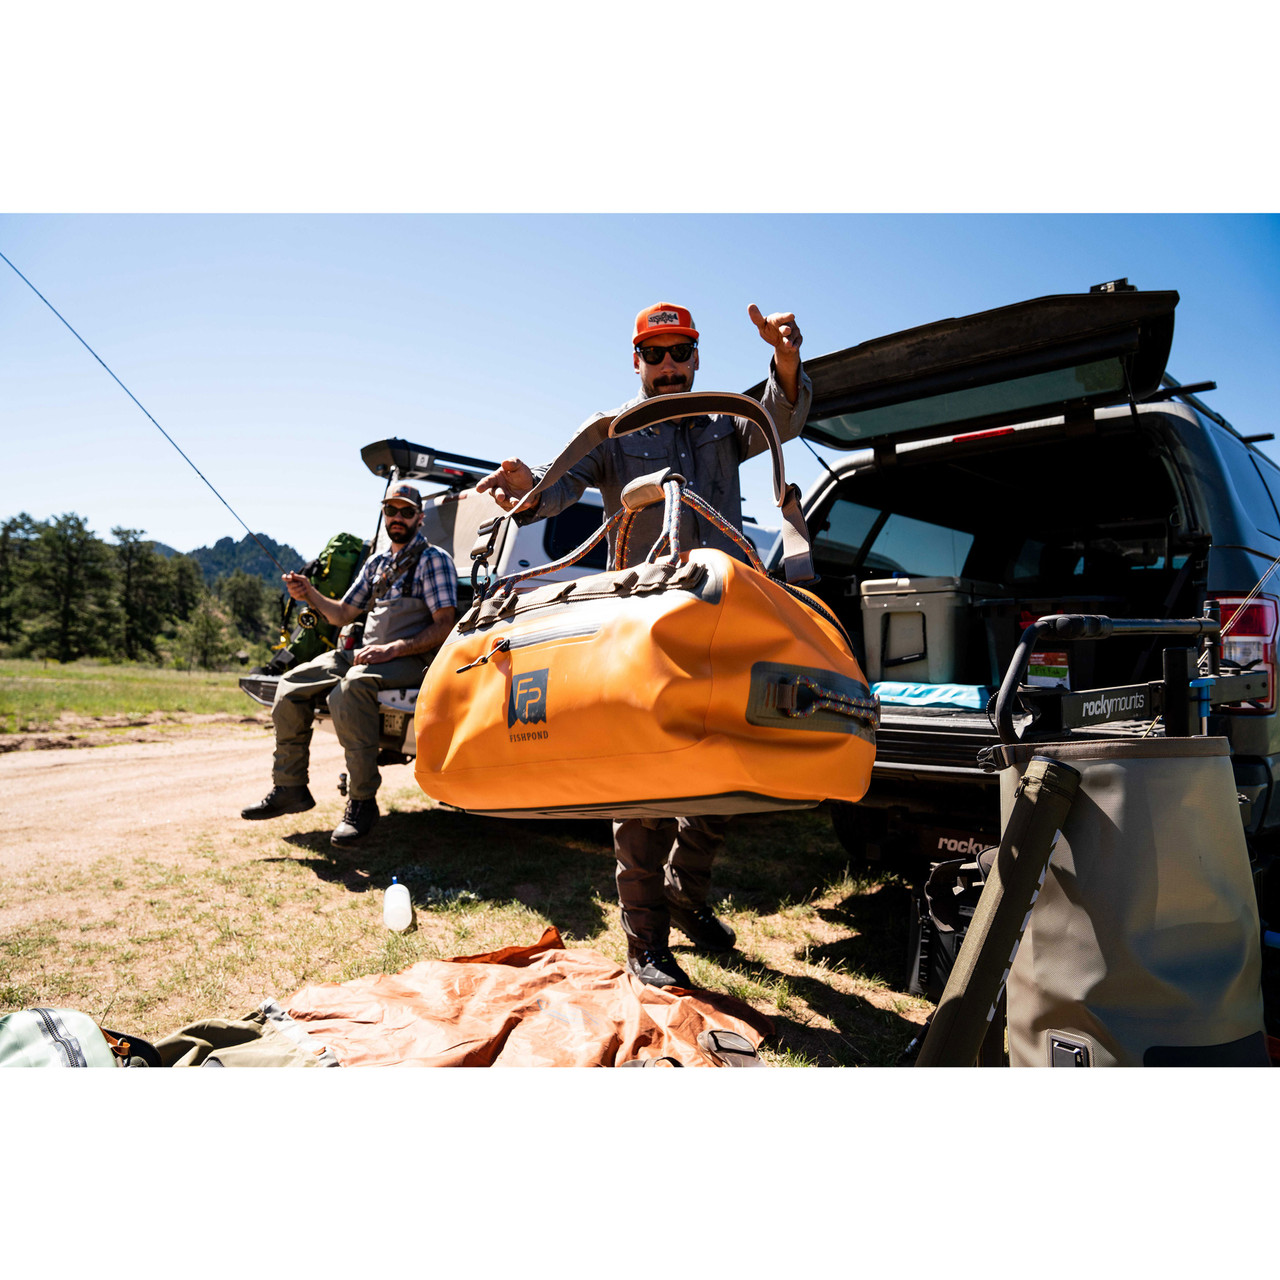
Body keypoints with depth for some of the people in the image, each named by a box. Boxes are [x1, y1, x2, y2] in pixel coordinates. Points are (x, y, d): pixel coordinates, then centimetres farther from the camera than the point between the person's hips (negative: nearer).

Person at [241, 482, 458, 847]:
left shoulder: (433, 559, 1)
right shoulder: (375, 563, 23)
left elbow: (444, 625, -10)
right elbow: (342, 615, 27)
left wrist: (393, 649, -21)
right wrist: (311, 595, 6)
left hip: (409, 660, -7)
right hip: (362, 653, 7)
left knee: (351, 687, -36)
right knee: (290, 686, -10)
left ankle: (362, 802, -28)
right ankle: (289, 788, 2)